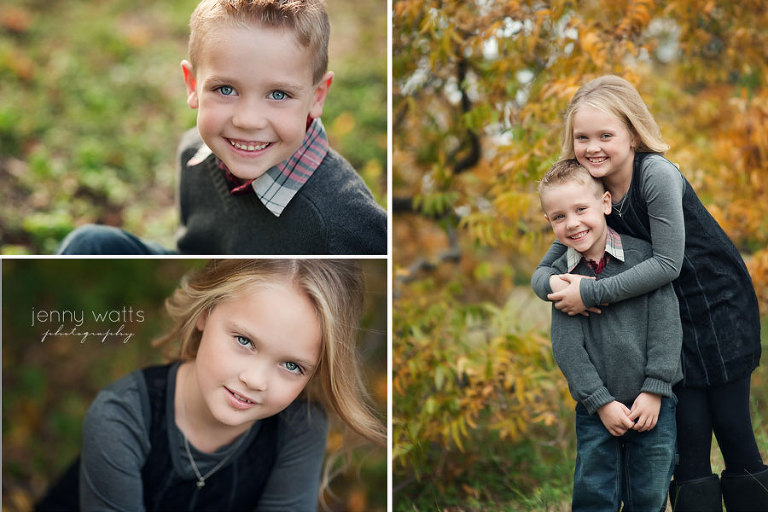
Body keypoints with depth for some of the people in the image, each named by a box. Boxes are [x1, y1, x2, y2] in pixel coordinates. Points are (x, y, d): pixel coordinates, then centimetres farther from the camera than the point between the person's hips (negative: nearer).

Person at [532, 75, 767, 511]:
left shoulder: (658, 175, -22)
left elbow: (668, 263, -26)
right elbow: (544, 270, 1)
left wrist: (592, 293, -25)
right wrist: (556, 285, -23)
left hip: (720, 309, -5)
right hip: (673, 323, 5)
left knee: (733, 430, 1)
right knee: (689, 441, 2)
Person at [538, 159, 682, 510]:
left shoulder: (642, 254, -5)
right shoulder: (561, 275, -1)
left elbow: (666, 326, -6)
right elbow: (567, 346, -5)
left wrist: (654, 390, -11)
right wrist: (600, 402, -12)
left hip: (652, 402, -1)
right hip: (595, 409, 1)